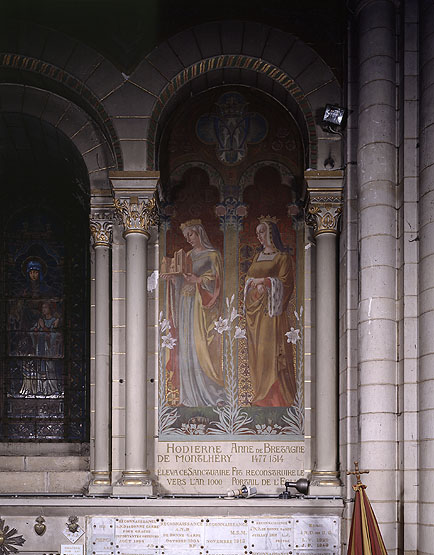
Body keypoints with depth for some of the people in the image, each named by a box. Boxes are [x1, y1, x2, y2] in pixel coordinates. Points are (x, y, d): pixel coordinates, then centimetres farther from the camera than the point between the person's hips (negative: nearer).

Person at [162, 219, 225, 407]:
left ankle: (212, 394, -6)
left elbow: (216, 280, -9)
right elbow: (183, 278, 18)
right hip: (186, 304, 7)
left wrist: (198, 280, -22)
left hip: (202, 306, -7)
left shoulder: (212, 255, -2)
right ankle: (192, 395, 9)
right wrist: (171, 277, 1)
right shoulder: (189, 255, 18)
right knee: (186, 347, 4)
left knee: (201, 346, -11)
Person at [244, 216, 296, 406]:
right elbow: (248, 278, 18)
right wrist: (256, 284, -3)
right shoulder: (257, 256, 19)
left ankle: (276, 394, -9)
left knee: (272, 346, -11)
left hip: (270, 306, -7)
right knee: (256, 346, 3)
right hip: (254, 305, 7)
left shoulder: (283, 257, -1)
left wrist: (262, 280, -9)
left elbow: (284, 281, -9)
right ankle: (261, 392, 6)